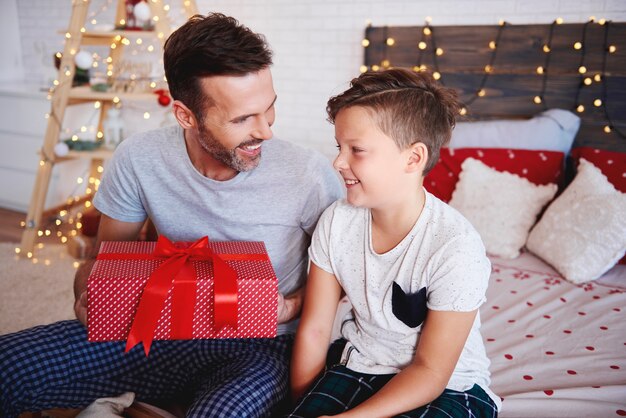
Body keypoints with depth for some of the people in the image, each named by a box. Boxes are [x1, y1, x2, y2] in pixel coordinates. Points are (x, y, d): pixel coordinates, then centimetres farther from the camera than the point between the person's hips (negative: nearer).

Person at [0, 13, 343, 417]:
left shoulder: (310, 173, -17)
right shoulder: (139, 159, -10)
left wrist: (292, 306, -18)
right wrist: (89, 295, -16)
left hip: (260, 346, -2)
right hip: (165, 330, 3)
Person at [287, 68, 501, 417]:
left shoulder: (456, 247, -24)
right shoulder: (337, 222, -10)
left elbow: (431, 371, -17)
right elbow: (314, 329, -4)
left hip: (447, 387, -3)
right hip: (358, 363, 3)